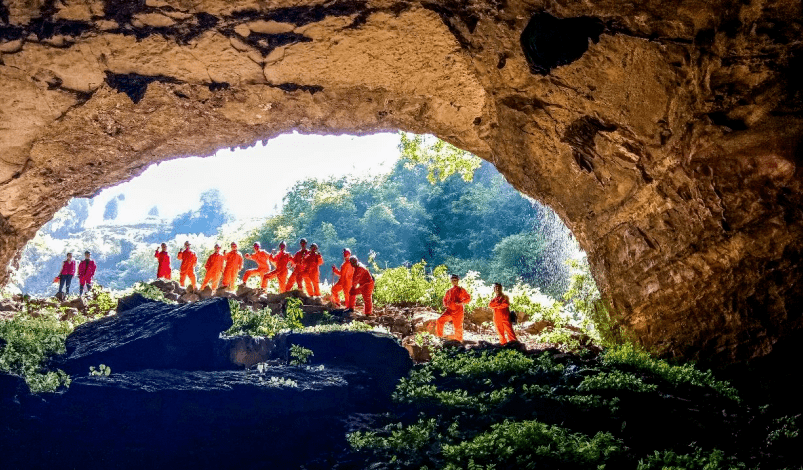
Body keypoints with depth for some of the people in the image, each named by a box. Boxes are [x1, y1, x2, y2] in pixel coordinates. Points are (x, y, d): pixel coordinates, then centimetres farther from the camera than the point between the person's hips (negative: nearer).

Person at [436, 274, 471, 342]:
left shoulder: (461, 290, 1)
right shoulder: (449, 291, 16)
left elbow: (468, 298, -6)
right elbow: (445, 299, 29)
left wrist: (461, 302, -21)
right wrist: (446, 304, 6)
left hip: (458, 311, -4)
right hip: (449, 311, 4)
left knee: (458, 327, 3)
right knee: (439, 321, -13)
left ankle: (458, 341, 22)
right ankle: (440, 337, 0)